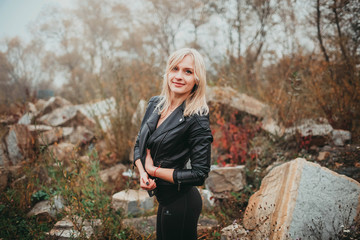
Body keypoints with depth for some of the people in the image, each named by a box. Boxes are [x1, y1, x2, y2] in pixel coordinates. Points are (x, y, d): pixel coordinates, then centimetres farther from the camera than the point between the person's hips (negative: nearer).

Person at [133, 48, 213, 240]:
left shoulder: (197, 119, -22)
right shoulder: (155, 104, -1)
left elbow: (199, 174, -22)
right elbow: (139, 144, 8)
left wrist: (153, 170, -16)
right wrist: (142, 173, -11)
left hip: (180, 202, -7)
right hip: (164, 198, 7)